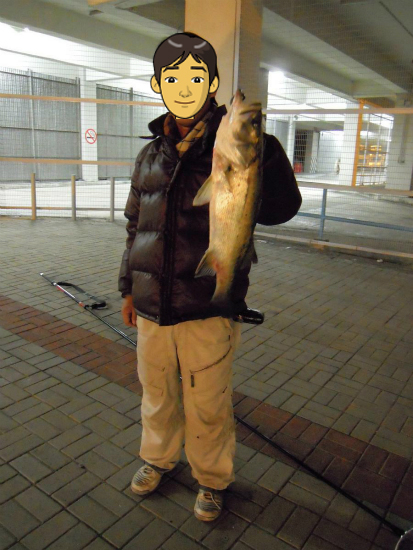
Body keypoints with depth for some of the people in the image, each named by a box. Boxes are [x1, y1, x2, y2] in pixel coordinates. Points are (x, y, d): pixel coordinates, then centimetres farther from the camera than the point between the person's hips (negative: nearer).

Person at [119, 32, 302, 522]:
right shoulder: (151, 155, 8)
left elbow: (277, 209, -22)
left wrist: (263, 147, -36)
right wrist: (129, 287, 19)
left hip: (208, 311, -4)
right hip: (152, 307, 5)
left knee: (207, 406, 11)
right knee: (157, 393, 22)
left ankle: (212, 479, 38)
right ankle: (158, 457, 49)